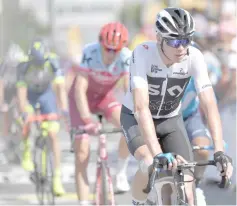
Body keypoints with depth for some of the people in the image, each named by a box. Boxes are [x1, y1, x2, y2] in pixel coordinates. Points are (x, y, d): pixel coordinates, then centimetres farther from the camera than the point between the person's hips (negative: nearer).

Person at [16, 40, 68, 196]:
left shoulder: (52, 64, -28)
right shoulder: (24, 67, -30)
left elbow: (60, 86, -32)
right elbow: (21, 92, -33)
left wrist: (64, 108, -44)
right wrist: (24, 111, -46)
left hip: (46, 94, 0)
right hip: (30, 95, 0)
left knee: (53, 134, -10)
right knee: (27, 120, -28)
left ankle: (57, 176, -9)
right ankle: (27, 151, 4)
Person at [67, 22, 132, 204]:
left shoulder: (126, 57, -26)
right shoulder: (90, 52, -32)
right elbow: (80, 89, -36)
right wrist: (87, 119, -48)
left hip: (105, 95, 2)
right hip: (83, 96, -2)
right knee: (82, 152, -12)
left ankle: (121, 173, -4)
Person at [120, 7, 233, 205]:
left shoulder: (194, 57, -25)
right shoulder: (143, 54, -33)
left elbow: (209, 104, -31)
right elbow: (141, 107, -42)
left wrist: (219, 150, -44)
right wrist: (158, 154, -53)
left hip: (171, 120, 2)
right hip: (136, 119, -2)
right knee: (150, 165, -32)